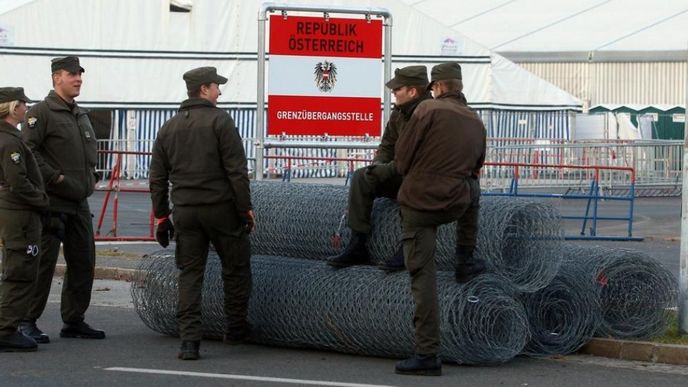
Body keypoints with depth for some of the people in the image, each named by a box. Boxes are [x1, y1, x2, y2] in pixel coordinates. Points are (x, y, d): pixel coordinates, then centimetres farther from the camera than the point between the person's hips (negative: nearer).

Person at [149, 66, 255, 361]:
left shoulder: (169, 128, 12)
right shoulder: (219, 121, -5)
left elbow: (157, 178, 13)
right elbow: (236, 170, -11)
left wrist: (161, 216, 18)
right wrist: (245, 208, -5)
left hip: (184, 211, 5)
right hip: (220, 207, -5)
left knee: (189, 273, 5)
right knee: (236, 267, 12)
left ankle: (189, 339, -4)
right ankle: (236, 328, 20)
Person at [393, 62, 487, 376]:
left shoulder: (428, 110, -7)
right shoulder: (476, 123, 9)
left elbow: (402, 156, -4)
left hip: (419, 201, -4)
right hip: (456, 204, 4)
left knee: (423, 276, -2)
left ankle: (427, 354, -5)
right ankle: (466, 261, 38)